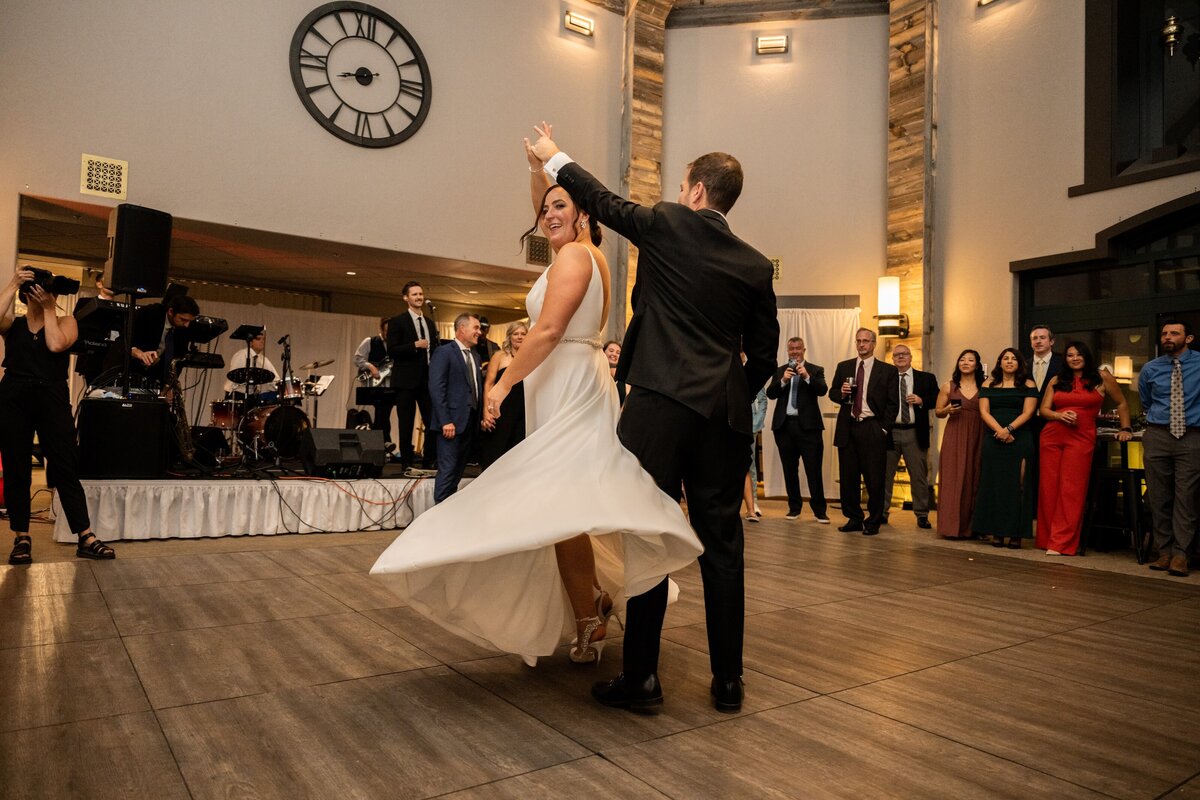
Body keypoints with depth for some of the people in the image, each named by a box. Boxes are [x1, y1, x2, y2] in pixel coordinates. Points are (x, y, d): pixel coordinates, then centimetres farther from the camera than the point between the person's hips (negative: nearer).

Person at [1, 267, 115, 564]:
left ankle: (85, 539, -7)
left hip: (52, 399, -2)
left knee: (66, 469, -6)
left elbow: (56, 345, -11)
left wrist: (49, 308, -3)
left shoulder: (65, 321, 10)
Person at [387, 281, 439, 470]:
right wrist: (415, 346, -20)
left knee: (433, 423, 3)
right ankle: (407, 464, 10)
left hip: (428, 379, 5)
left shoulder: (430, 323, 16)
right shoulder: (397, 321, -2)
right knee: (406, 425, 2)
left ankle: (429, 462, 14)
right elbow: (391, 351, -10)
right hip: (407, 380, -5)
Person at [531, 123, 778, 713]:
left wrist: (555, 159, 33)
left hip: (661, 401, -4)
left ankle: (640, 678, 6)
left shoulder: (667, 224, 2)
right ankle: (728, 680, 18)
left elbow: (603, 201, 17)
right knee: (722, 543, 9)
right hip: (724, 412, 5)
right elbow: (764, 355, 14)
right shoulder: (755, 265, 12)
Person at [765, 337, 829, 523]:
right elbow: (770, 394, 0)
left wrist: (807, 376, -24)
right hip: (784, 425, 3)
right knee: (790, 470, 10)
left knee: (814, 470, -4)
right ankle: (794, 507, 21)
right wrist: (783, 380, -16)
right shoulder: (779, 371, 12)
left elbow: (823, 390, -10)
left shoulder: (815, 370, 6)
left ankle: (819, 510, 3)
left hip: (808, 425, -3)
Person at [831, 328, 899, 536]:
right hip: (847, 429, 3)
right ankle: (854, 519, 19)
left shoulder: (888, 371, 3)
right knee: (848, 477, 7)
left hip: (873, 430, -3)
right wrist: (842, 393, -5)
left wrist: (884, 429, -7)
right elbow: (832, 393, 18)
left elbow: (893, 403, 1)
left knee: (874, 478, -1)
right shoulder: (843, 367, 13)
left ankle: (873, 522, 11)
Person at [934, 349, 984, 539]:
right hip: (954, 437, 0)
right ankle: (952, 526, 0)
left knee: (974, 480, 1)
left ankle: (971, 526, 10)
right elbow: (937, 412, 11)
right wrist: (947, 410, -8)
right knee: (953, 479, -4)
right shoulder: (948, 386, 9)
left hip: (977, 438, 0)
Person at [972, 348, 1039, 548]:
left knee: (1017, 485, -3)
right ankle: (997, 532, 5)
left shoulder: (1028, 385, 7)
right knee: (994, 484, 1)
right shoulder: (988, 385, 12)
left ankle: (1016, 534, 0)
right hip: (993, 439, 2)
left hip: (1020, 440, -2)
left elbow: (1028, 412, -3)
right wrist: (999, 430, -12)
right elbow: (984, 412, 3)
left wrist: (1009, 429, -16)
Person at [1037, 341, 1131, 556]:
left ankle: (1062, 542, -3)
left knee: (1071, 490, -7)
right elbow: (1044, 409, 10)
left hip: (1081, 438, -3)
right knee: (1049, 488, 2)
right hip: (1052, 436, 3)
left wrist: (1125, 429, 9)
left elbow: (1121, 404, 16)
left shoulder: (1102, 377, 6)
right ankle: (1047, 538, 10)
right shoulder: (1056, 381, 12)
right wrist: (1060, 415, -9)